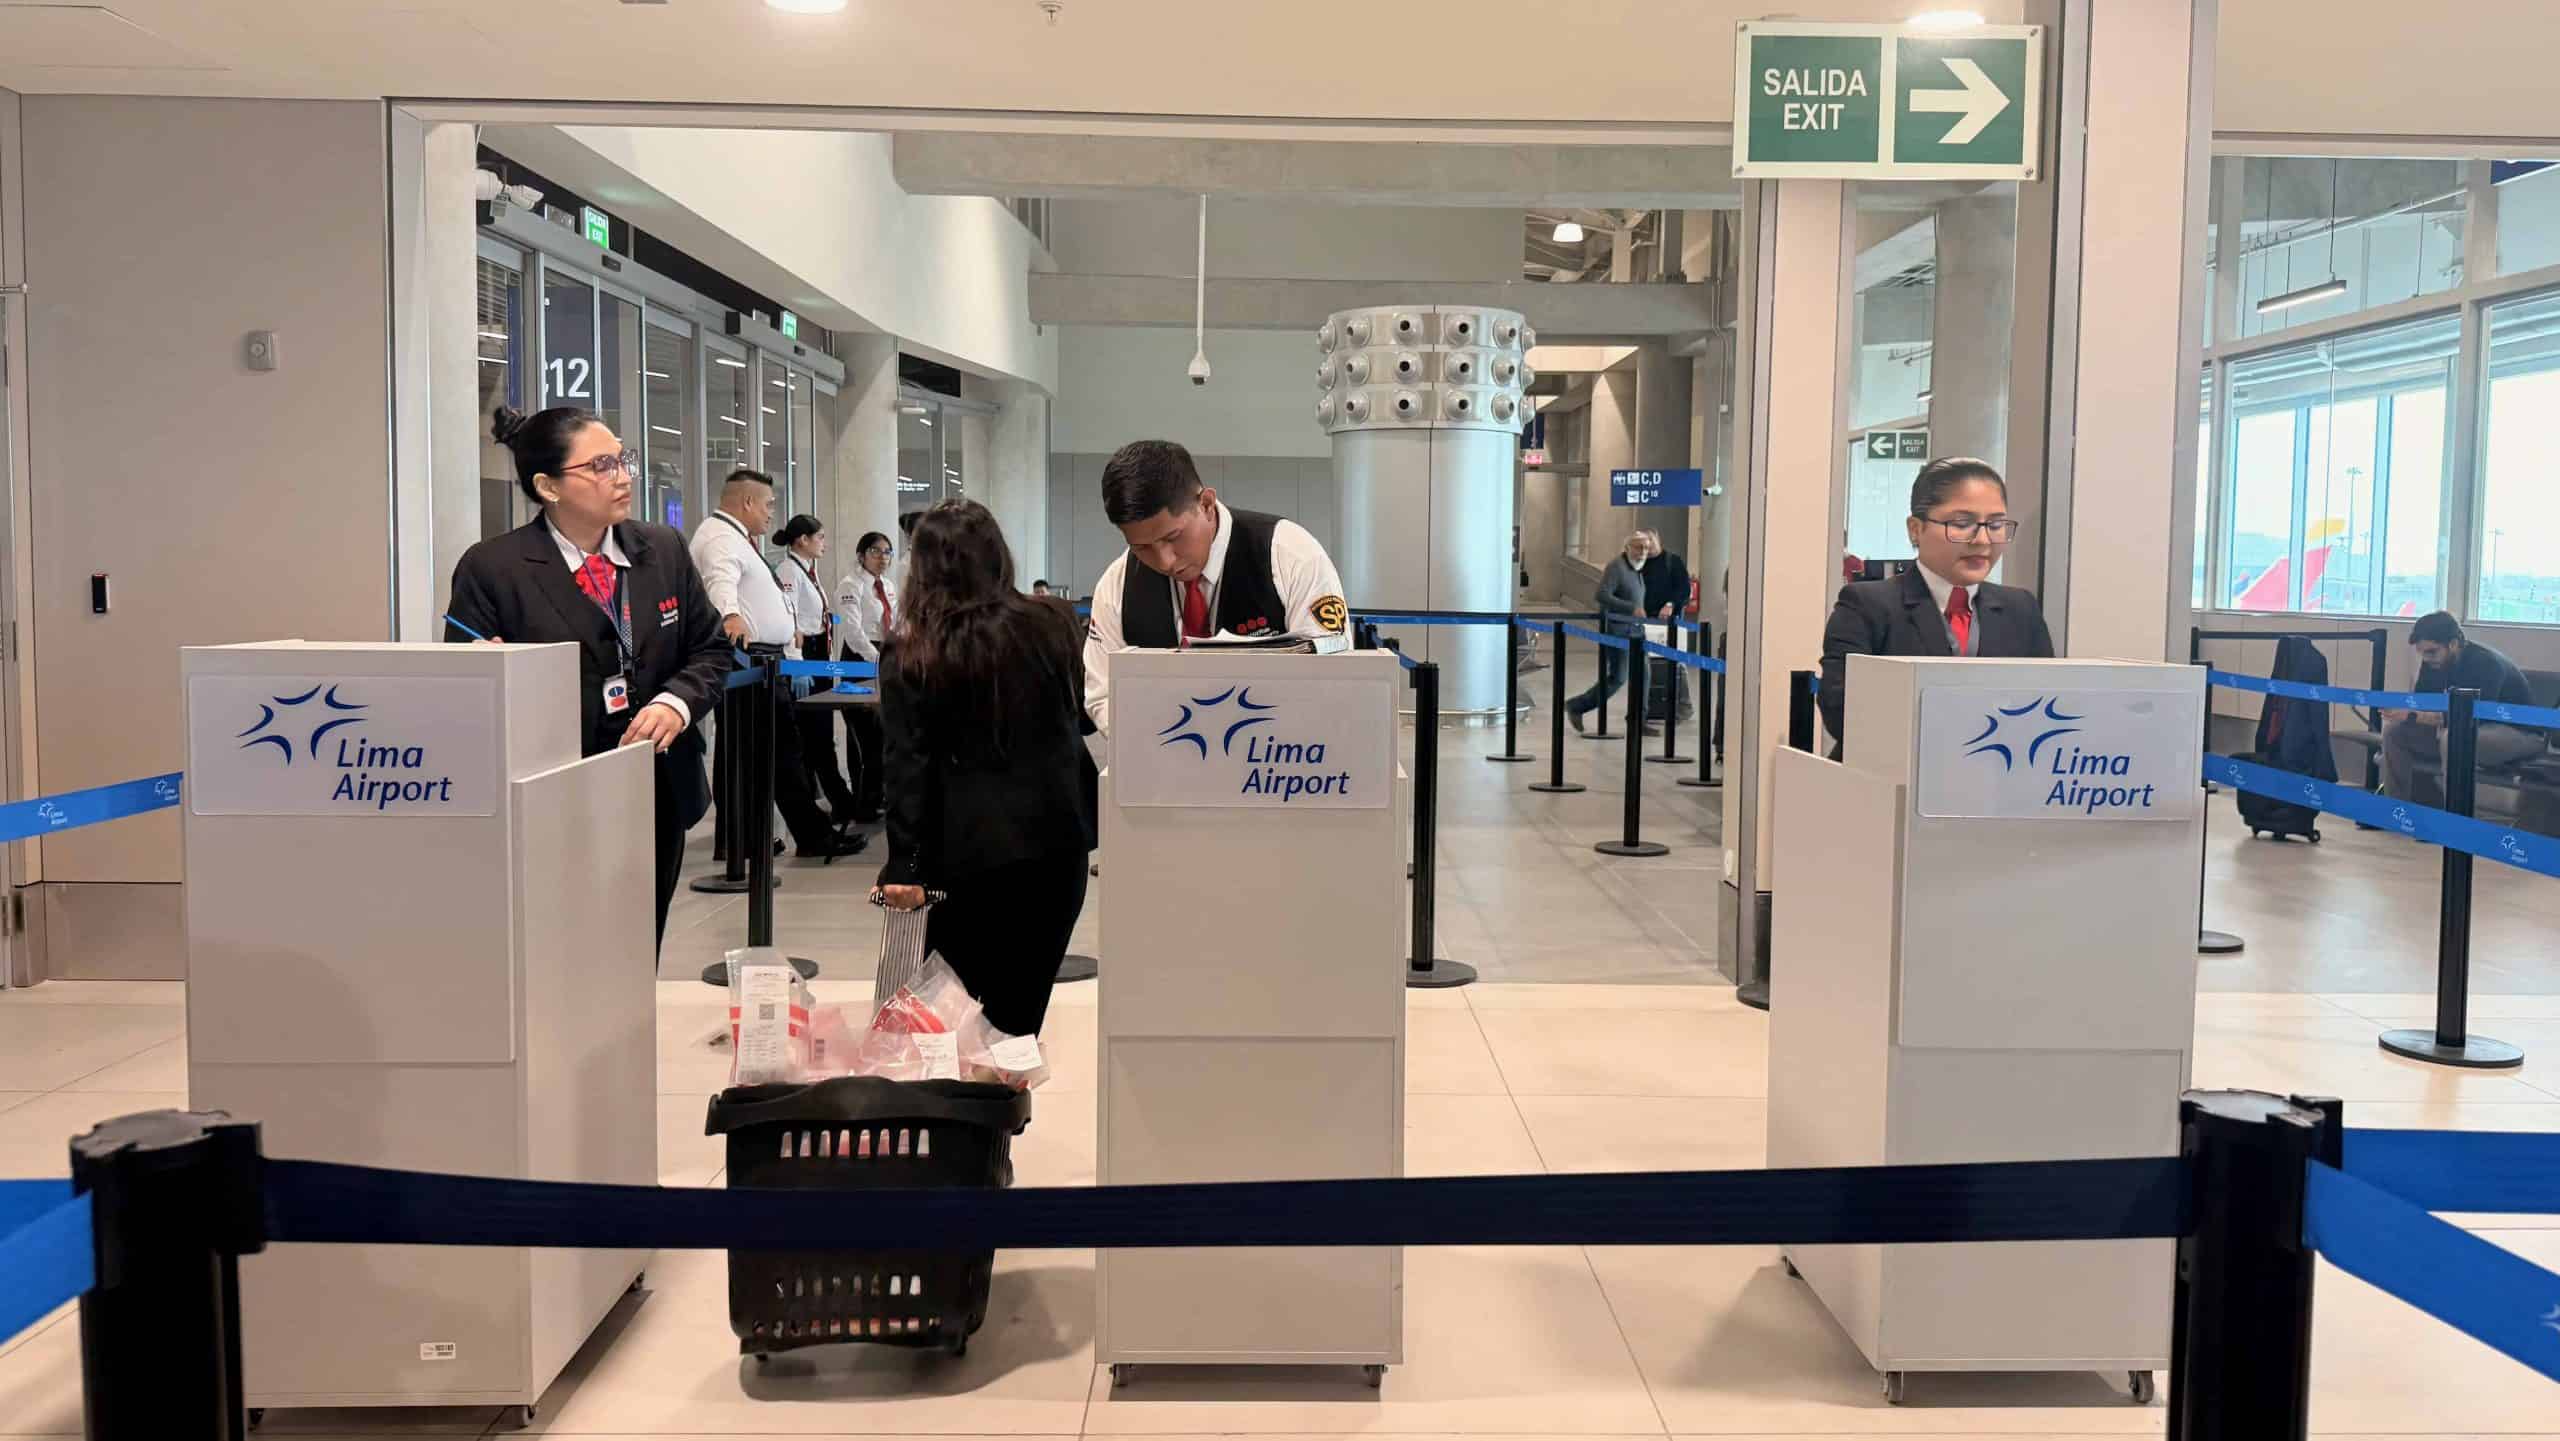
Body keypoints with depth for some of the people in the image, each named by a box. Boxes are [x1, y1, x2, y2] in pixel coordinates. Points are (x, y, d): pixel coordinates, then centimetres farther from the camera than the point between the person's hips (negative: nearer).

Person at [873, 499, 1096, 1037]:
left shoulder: (912, 660, -7)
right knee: (1021, 1008, 12)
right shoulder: (1050, 625, 0)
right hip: (1056, 839, 3)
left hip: (970, 854, -2)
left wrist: (905, 867, -9)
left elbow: (909, 770, -11)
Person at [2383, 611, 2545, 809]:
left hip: (2520, 733, -8)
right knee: (2394, 731, -6)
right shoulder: (2434, 661, -4)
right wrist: (2401, 710, -24)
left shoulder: (2485, 663, -27)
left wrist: (2412, 716, -40)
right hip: (2472, 728, 8)